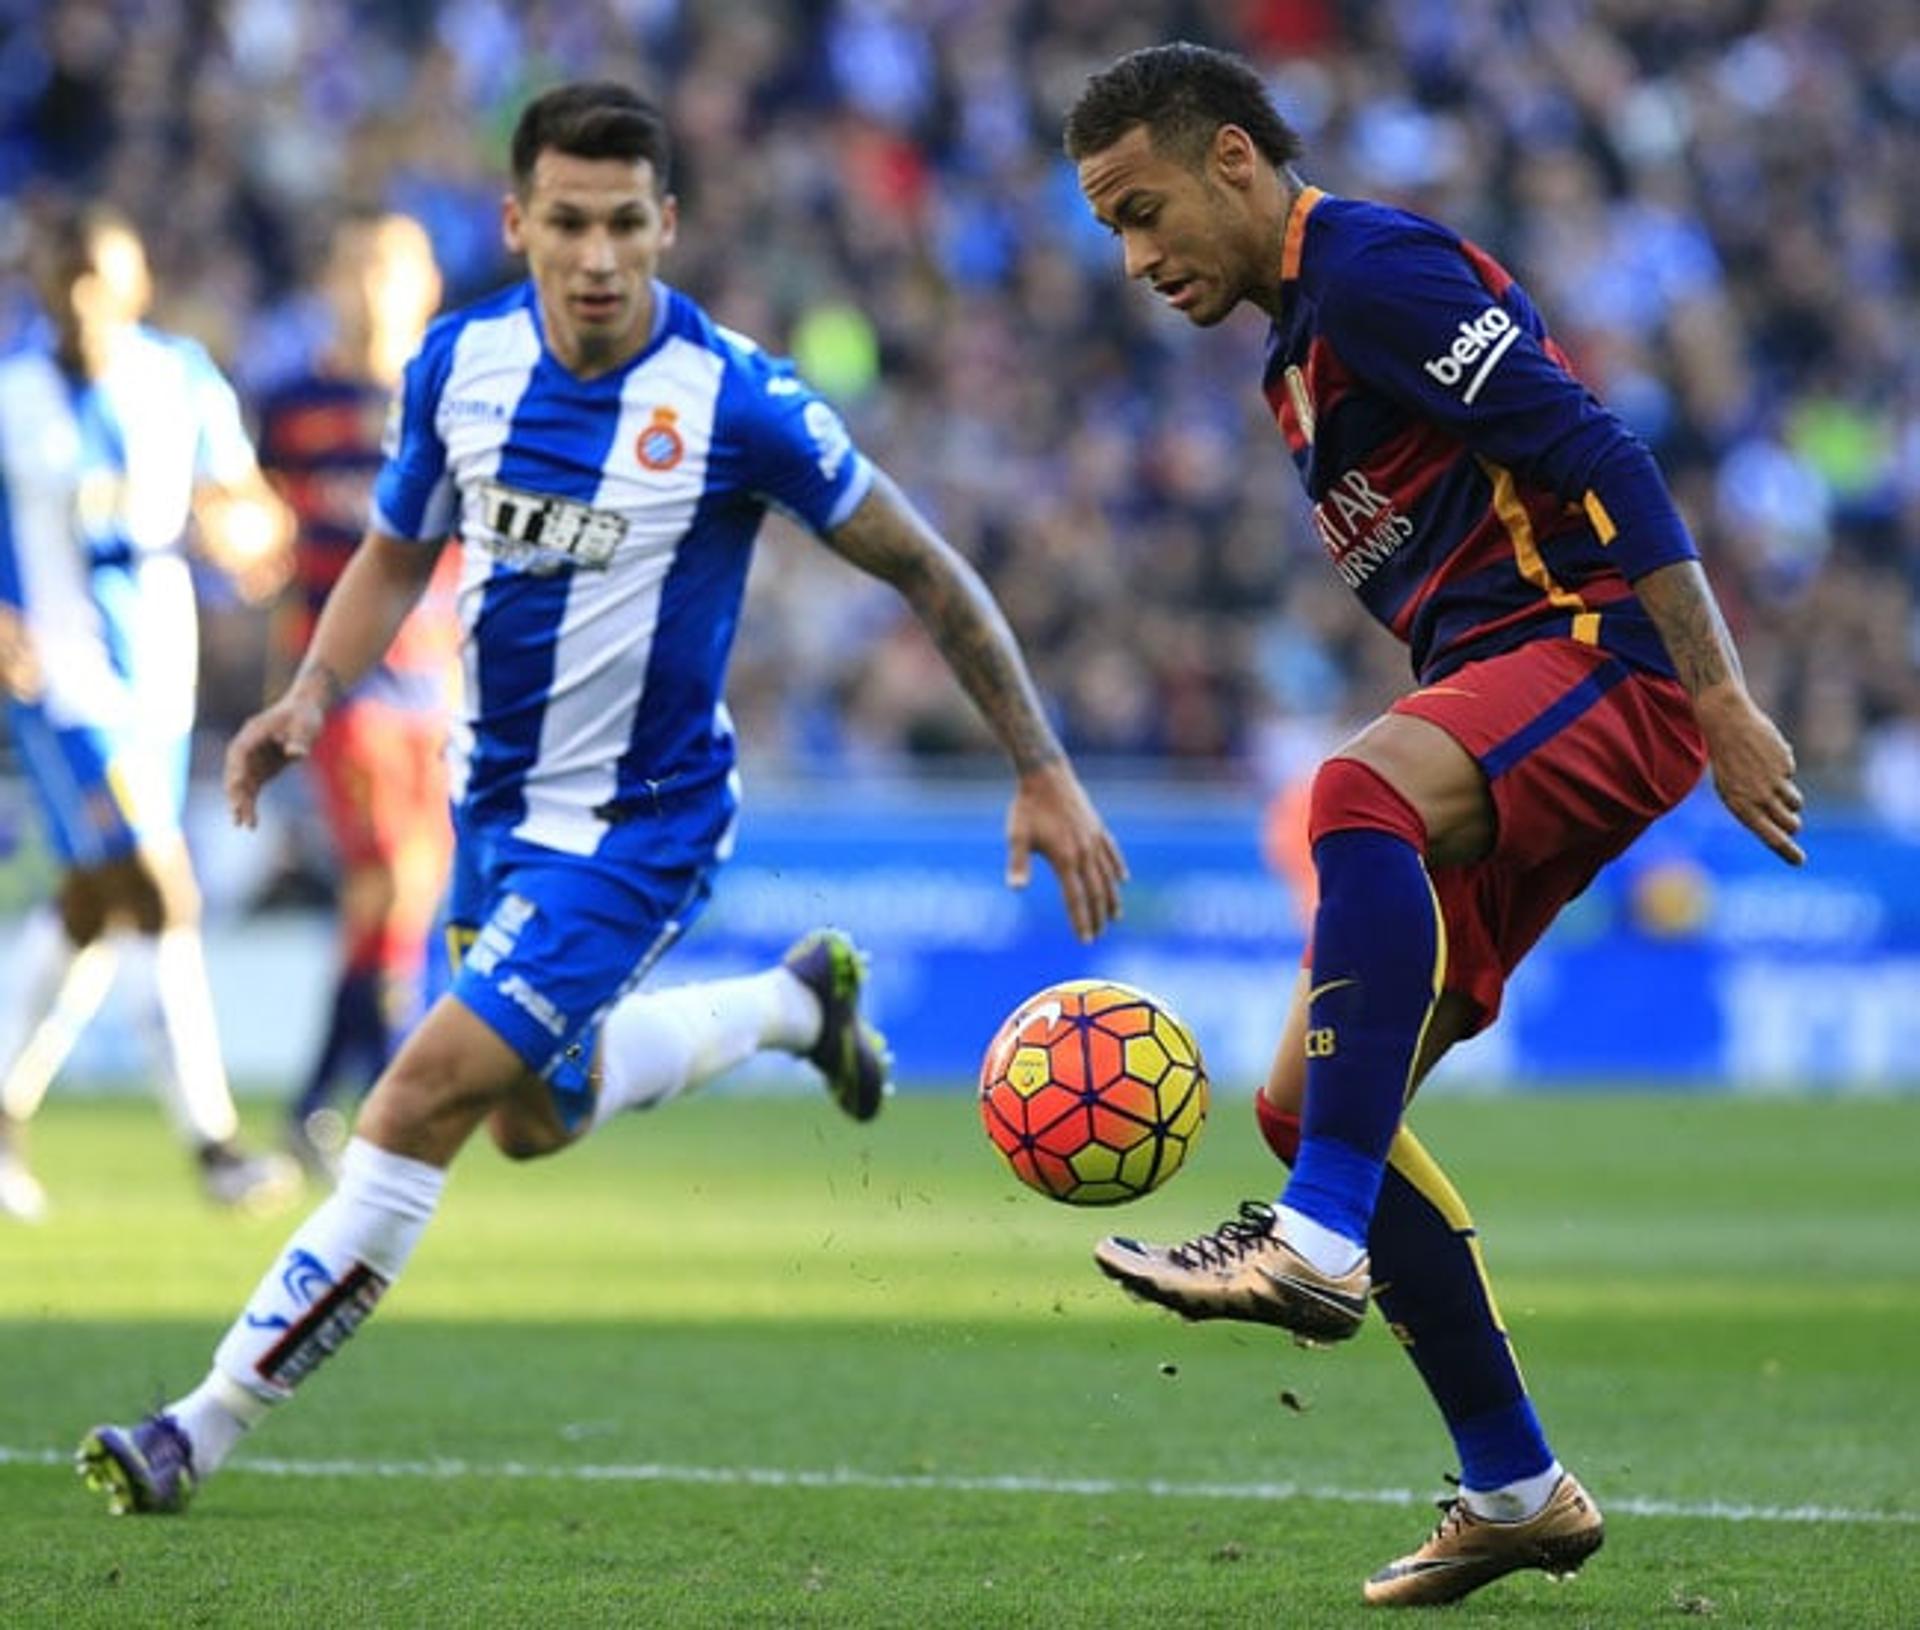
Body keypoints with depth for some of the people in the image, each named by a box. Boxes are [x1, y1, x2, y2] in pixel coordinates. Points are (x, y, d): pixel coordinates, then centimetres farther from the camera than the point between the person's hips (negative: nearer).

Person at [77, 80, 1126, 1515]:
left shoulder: (739, 404, -22)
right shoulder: (461, 363, -8)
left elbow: (926, 572, -11)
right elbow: (397, 554, 10)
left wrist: (1043, 773, -9)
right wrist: (311, 694, -9)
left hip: (637, 821, -6)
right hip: (495, 798, 6)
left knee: (428, 1093, -17)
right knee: (537, 1116, 23)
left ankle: (205, 1428, -11)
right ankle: (796, 999, 48)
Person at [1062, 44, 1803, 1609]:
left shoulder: (1373, 268, -9)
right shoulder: (1302, 339, 22)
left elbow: (1600, 458, -17)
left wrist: (1723, 702, -22)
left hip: (1604, 658, -10)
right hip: (1507, 696, 10)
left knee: (1360, 788, -40)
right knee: (1308, 1098, 4)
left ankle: (1315, 1246, -46)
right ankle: (1515, 1492, 11)